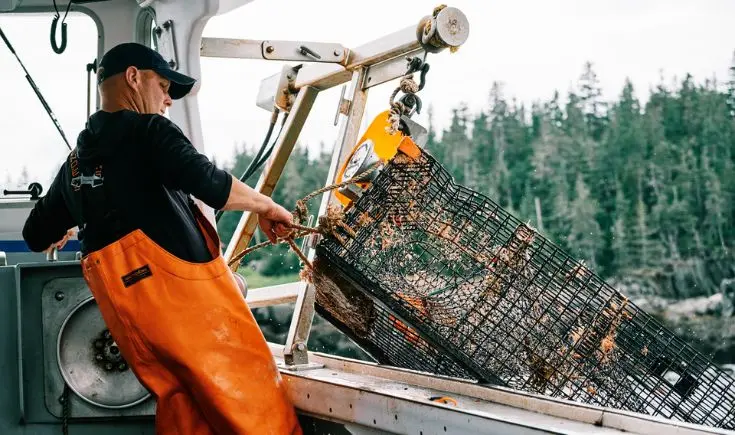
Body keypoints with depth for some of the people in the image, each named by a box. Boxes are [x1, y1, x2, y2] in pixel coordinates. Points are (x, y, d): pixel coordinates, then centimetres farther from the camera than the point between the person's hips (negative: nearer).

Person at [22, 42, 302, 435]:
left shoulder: (75, 161, 20)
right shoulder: (146, 130, 0)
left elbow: (38, 236, 30)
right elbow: (209, 184, -17)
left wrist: (65, 231, 52)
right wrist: (265, 206, -2)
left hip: (128, 312, 7)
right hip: (184, 285, -7)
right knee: (254, 403, -4)